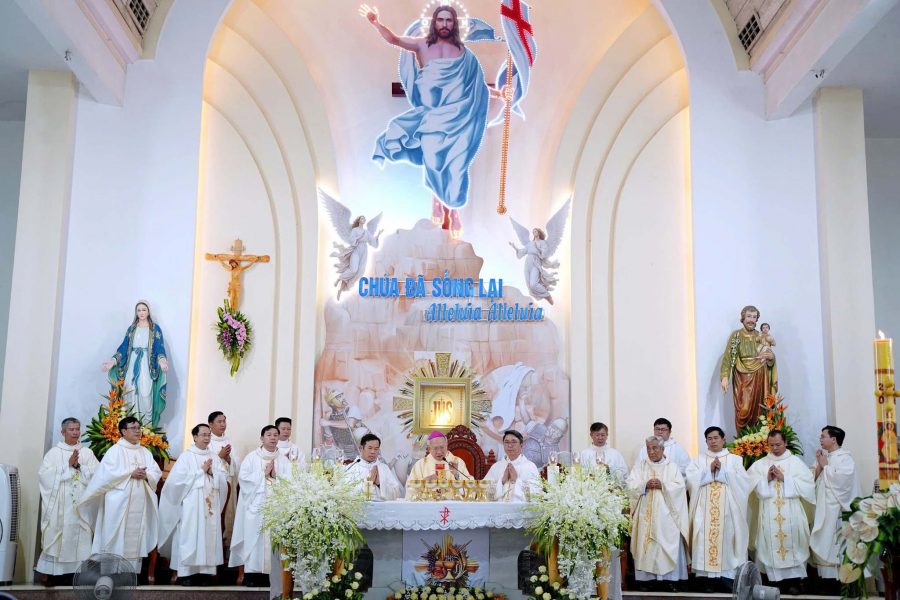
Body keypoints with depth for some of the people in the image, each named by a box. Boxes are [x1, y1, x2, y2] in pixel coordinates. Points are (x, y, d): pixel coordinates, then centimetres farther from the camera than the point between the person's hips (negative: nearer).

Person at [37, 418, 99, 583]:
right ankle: (52, 571, 5)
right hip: (59, 504, -1)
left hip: (80, 503, 1)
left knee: (79, 536, -2)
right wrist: (68, 465, -12)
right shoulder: (54, 452, 6)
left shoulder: (87, 452, 11)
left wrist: (78, 466, -12)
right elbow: (45, 475, -7)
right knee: (57, 534, -2)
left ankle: (77, 569, 2)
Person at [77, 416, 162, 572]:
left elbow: (157, 473, 9)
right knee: (117, 538, -6)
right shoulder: (115, 450, 0)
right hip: (119, 502, -5)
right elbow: (107, 473, -12)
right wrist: (131, 473, -15)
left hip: (139, 502, 5)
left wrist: (145, 475, -12)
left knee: (135, 537, 4)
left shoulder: (145, 452, 15)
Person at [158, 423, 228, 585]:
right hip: (191, 504, -4)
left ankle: (204, 570, 5)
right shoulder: (186, 456, 0)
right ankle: (186, 572, -4)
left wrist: (212, 472, -9)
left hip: (210, 504, 5)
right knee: (190, 535, -6)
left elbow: (222, 479, 9)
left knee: (209, 536, 1)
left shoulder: (214, 457, 14)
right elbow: (180, 478, -11)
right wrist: (202, 470, -9)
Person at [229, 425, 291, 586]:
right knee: (253, 537, -5)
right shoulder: (252, 457, 6)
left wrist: (276, 475, -10)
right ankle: (251, 572, -1)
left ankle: (270, 572, 1)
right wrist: (263, 473, -8)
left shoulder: (283, 460, 13)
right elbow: (243, 477, -6)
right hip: (255, 505, -2)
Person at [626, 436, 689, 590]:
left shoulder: (672, 466, 7)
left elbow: (680, 486, -3)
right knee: (646, 544, -2)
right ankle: (647, 576, 2)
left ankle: (668, 577, -2)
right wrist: (645, 485, -15)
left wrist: (662, 485, -15)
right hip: (646, 513, 1)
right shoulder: (640, 466, 9)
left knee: (668, 543, -6)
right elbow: (630, 485, 1)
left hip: (665, 513, -1)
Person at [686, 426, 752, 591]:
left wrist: (722, 470, -10)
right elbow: (691, 479, -2)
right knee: (706, 537, -6)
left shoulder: (735, 459, 10)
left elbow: (743, 480, -4)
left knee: (726, 536, -4)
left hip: (727, 508, 0)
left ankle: (727, 576, 2)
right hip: (705, 509, 0)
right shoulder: (698, 459, 12)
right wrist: (709, 470, -10)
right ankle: (708, 577, -2)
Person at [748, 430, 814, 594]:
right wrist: (766, 479, -11)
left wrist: (785, 478, -10)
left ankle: (793, 580, 3)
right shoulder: (760, 464, 9)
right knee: (770, 544, -2)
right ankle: (774, 579, 5)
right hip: (769, 513, 1)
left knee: (791, 542, -3)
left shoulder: (796, 462, 6)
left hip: (791, 513, -1)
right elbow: (751, 484, 3)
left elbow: (807, 484, -4)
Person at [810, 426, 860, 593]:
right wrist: (819, 465, -4)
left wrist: (826, 466, -9)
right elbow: (813, 478, 11)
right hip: (823, 507, 7)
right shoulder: (823, 456, 14)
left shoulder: (845, 458, -7)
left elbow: (840, 479, -21)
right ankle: (829, 579, 9)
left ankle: (842, 582, -2)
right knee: (824, 543, 5)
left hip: (838, 508, -7)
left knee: (836, 543, -7)